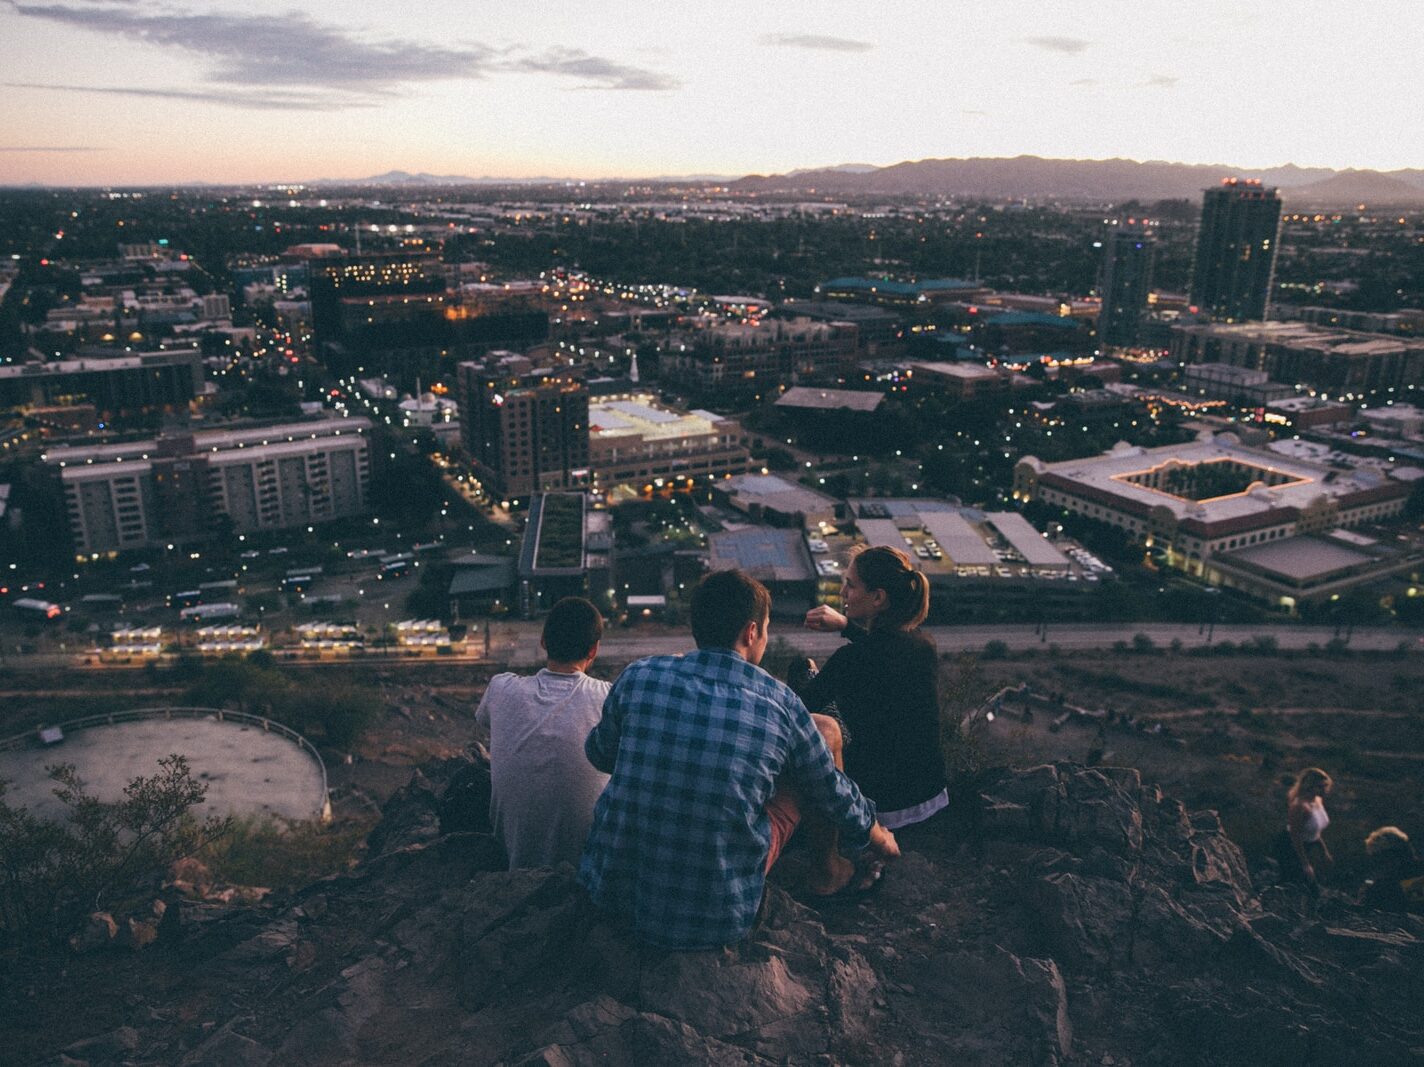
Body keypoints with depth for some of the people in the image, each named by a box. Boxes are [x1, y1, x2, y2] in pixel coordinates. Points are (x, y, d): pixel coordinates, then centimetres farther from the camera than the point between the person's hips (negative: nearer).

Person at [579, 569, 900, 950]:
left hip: (609, 891, 3)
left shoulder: (639, 676, -8)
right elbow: (831, 791, 5)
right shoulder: (780, 704, -12)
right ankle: (827, 870, 35)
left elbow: (599, 753, 12)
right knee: (826, 730, 10)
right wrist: (875, 836, 27)